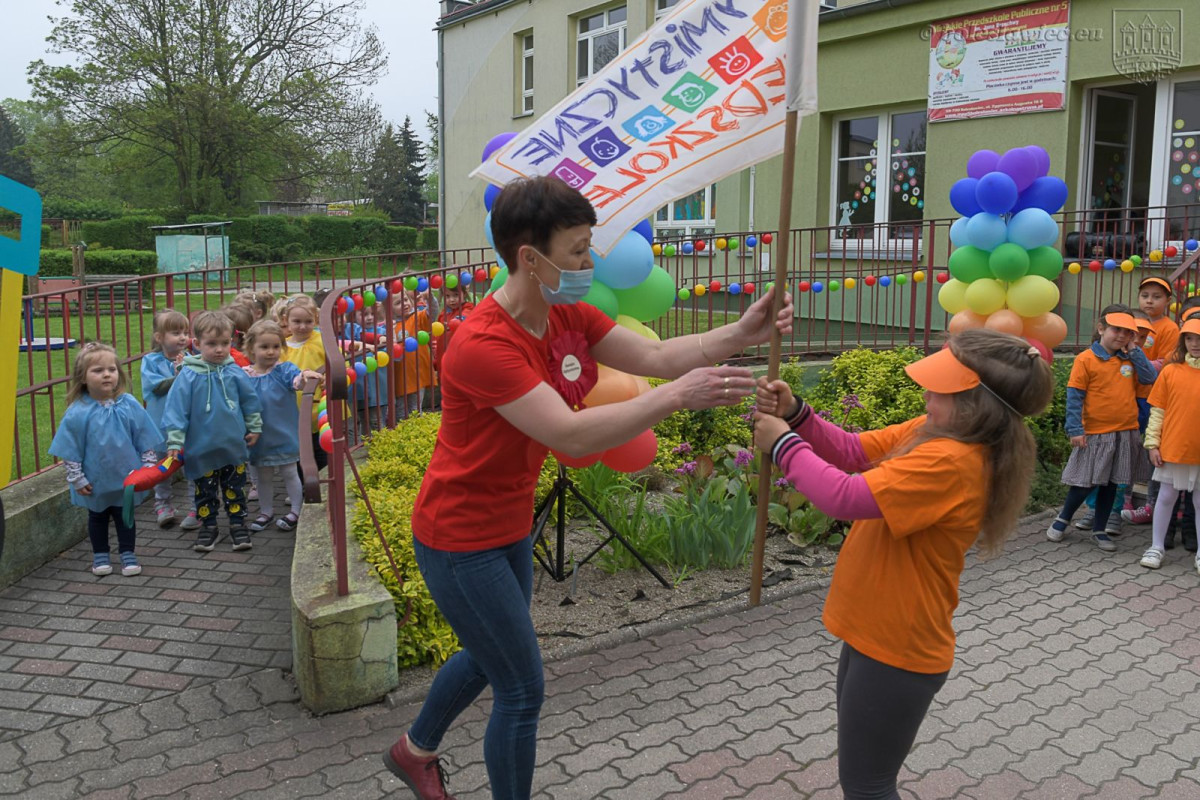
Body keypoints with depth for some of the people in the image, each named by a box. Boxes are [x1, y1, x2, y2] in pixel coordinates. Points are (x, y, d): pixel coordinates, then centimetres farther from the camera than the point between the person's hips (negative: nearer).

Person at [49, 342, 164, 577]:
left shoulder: (129, 405, -10)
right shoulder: (77, 412, -14)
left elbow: (145, 439, -2)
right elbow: (70, 449, -7)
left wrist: (149, 466, -2)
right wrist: (76, 478, -7)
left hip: (125, 477, 0)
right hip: (95, 481, 0)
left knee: (125, 514, 12)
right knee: (97, 516, 18)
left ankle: (128, 553, 25)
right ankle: (100, 555, 33)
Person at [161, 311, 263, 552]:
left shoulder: (234, 371, -5)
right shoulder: (188, 375, -12)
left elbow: (250, 401, 8)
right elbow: (176, 409, -11)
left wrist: (254, 427, 12)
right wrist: (175, 441, -12)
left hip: (234, 445, 2)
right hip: (202, 448, -1)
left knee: (235, 487, 13)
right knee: (205, 490, 13)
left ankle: (238, 524, 27)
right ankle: (208, 527, 28)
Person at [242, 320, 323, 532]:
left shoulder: (284, 369, -12)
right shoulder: (244, 375, -3)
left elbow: (296, 380, -33)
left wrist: (304, 376, -53)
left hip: (284, 434, -3)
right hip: (259, 437, 3)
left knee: (290, 473, 8)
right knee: (263, 476, 16)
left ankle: (297, 510, 20)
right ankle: (266, 512, 31)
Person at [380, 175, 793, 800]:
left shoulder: (567, 316, -4)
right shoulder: (483, 344, -30)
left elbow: (654, 356, -7)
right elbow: (570, 435, -37)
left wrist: (738, 336, -20)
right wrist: (678, 396, -38)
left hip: (510, 526, 9)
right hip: (461, 539, -9)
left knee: (489, 655, 27)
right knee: (522, 689, 2)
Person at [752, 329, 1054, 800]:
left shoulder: (949, 462, -29)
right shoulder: (934, 432, 0)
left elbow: (845, 497, -33)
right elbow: (853, 452, 6)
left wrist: (784, 445, -19)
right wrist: (794, 414, -9)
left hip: (897, 651, -9)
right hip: (874, 634, 9)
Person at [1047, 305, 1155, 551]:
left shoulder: (1130, 358, 7)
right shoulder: (1086, 359, -9)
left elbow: (1149, 378, -5)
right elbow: (1074, 396, -10)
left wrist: (1133, 350, -5)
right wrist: (1075, 430, -14)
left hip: (1126, 433, 5)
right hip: (1095, 434, -5)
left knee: (1111, 483, 12)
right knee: (1086, 483, 2)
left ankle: (1099, 530, 24)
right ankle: (1063, 519, 24)